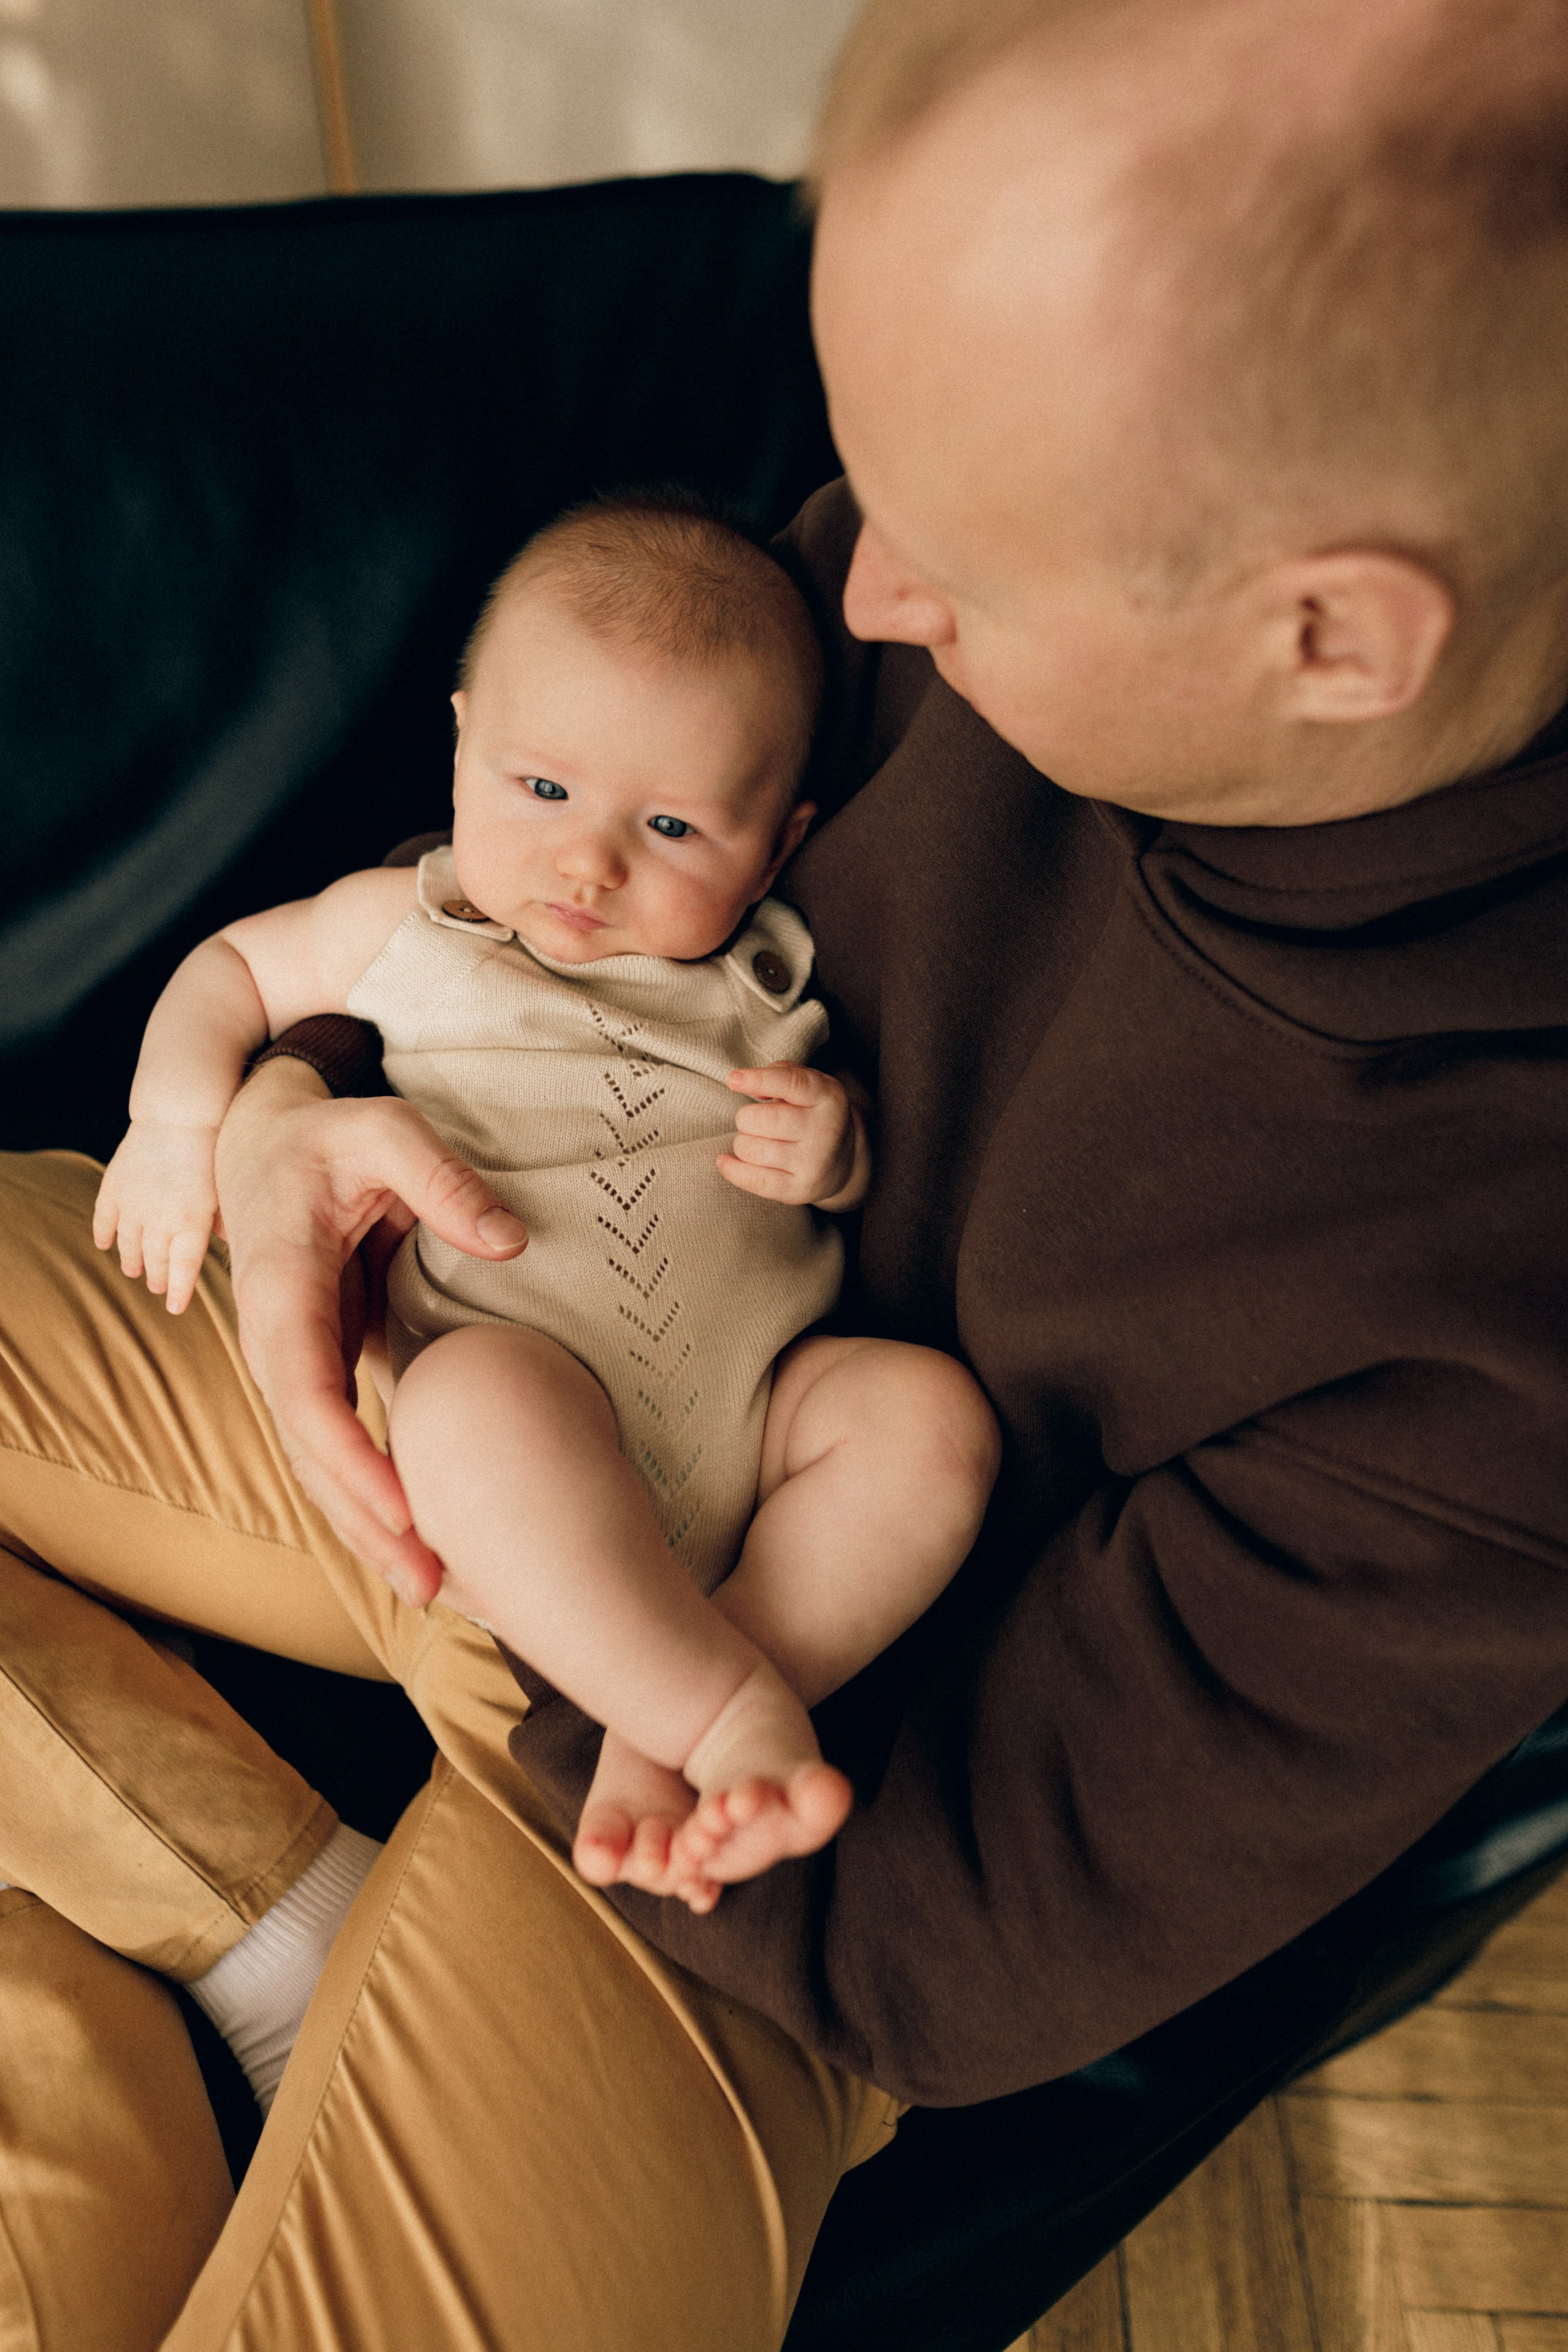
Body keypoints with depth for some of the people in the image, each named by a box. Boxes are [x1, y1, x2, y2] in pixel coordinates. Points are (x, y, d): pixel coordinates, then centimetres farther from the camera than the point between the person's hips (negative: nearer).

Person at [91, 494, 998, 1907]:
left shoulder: (766, 975, 11)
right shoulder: (409, 928, 10)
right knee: (474, 1393, -37)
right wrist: (179, 1115, 4)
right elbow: (235, 966, 24)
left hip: (764, 1397, 3)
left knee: (934, 1413, -24)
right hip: (523, 1389, -2)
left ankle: (658, 1741, -26)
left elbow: (865, 1173, 17)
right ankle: (735, 1714, -30)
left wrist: (842, 1153, -8)